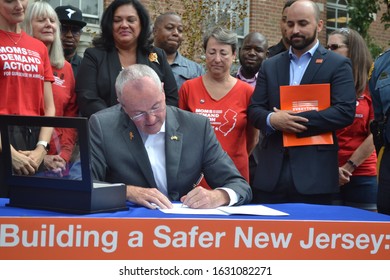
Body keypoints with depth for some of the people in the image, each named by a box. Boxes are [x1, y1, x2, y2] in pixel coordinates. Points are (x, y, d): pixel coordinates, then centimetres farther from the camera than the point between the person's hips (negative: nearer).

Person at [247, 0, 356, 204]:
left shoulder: (338, 65, 2)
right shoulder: (270, 66, 15)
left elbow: (345, 112, -9)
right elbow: (254, 109, 9)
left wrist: (296, 120, -15)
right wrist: (272, 120, -15)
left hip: (314, 172, -3)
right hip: (271, 170, 4)